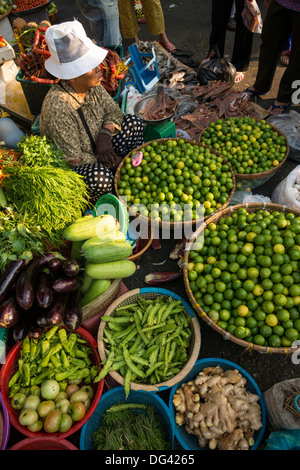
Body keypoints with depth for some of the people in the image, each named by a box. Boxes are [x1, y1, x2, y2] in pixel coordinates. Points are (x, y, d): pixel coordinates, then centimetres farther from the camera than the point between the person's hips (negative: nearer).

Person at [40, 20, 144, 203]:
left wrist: (105, 135, -19)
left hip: (97, 149, 8)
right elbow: (72, 158, -28)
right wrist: (114, 162, -23)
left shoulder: (92, 85, -10)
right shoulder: (58, 107, -31)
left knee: (133, 122, -5)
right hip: (69, 168, -7)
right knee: (100, 177, -40)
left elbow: (113, 111, 3)